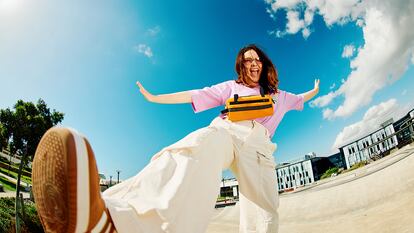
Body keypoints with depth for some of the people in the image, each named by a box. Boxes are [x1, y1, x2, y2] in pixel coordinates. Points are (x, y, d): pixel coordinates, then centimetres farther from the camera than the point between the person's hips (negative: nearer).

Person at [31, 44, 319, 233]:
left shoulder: (278, 95, 34)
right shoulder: (230, 87, 26)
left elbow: (298, 99, 52)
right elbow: (194, 95, 23)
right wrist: (155, 98, 22)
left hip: (258, 146, 6)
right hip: (225, 130, -5)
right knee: (197, 150, -42)